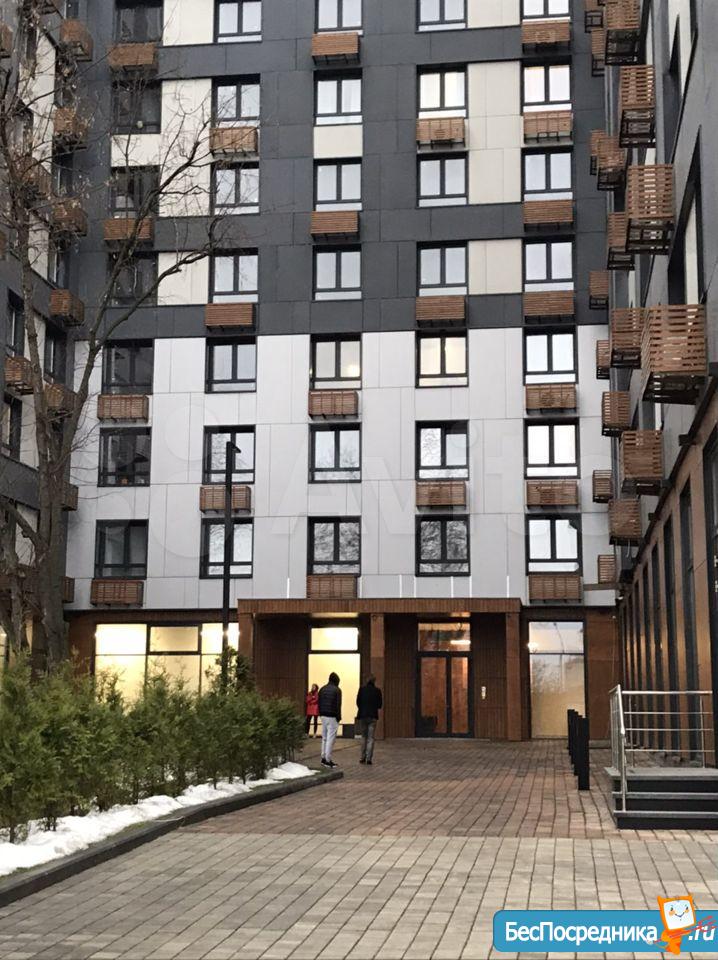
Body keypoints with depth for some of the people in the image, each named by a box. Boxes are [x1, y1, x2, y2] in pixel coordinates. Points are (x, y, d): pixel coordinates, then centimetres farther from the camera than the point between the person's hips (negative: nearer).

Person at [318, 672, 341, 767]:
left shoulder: (322, 689, 10)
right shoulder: (336, 690, -10)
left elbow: (319, 703, 12)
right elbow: (338, 705, -11)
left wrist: (321, 714, 16)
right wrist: (339, 717, -4)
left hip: (323, 716, 7)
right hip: (332, 717, -7)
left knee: (324, 738, 15)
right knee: (331, 738, -4)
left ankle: (323, 757, 18)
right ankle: (328, 760, -5)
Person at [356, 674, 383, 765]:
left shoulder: (362, 689, -4)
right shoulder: (377, 690, -5)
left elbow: (358, 702, -3)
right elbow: (380, 705, 0)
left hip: (362, 715, 1)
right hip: (373, 716, -1)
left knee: (364, 737, 15)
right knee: (371, 738, 3)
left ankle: (363, 757, 13)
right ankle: (369, 758, -6)